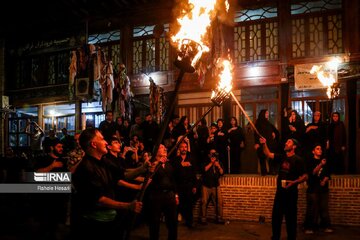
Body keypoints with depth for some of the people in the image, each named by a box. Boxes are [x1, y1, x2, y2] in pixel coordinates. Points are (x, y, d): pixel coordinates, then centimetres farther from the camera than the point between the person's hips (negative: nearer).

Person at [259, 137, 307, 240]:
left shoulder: (298, 160, -8)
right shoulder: (282, 157, 9)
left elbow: (304, 176, -9)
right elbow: (269, 154, 6)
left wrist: (294, 182, -24)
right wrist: (264, 144, -8)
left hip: (291, 192, -5)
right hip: (280, 191, 6)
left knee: (291, 217, 3)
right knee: (276, 216, 10)